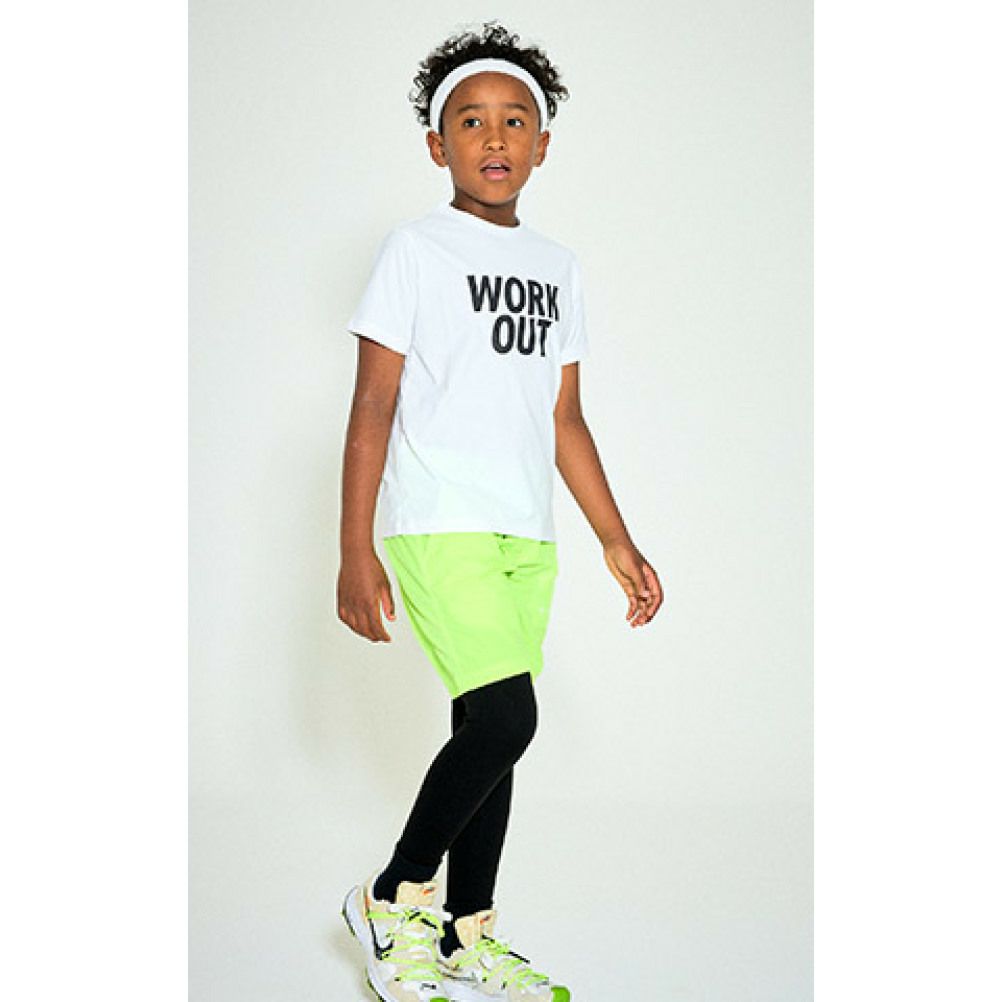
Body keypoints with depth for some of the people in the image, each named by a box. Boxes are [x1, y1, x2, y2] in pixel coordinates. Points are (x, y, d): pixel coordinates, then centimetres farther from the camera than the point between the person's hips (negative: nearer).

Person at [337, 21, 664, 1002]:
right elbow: (372, 407, -5)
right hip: (438, 526, -6)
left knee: (491, 730, 7)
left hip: (526, 537, 6)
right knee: (504, 717, -17)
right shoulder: (415, 249, -1)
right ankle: (392, 901, 2)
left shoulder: (558, 266, 15)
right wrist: (356, 551, -12)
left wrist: (616, 542, 13)